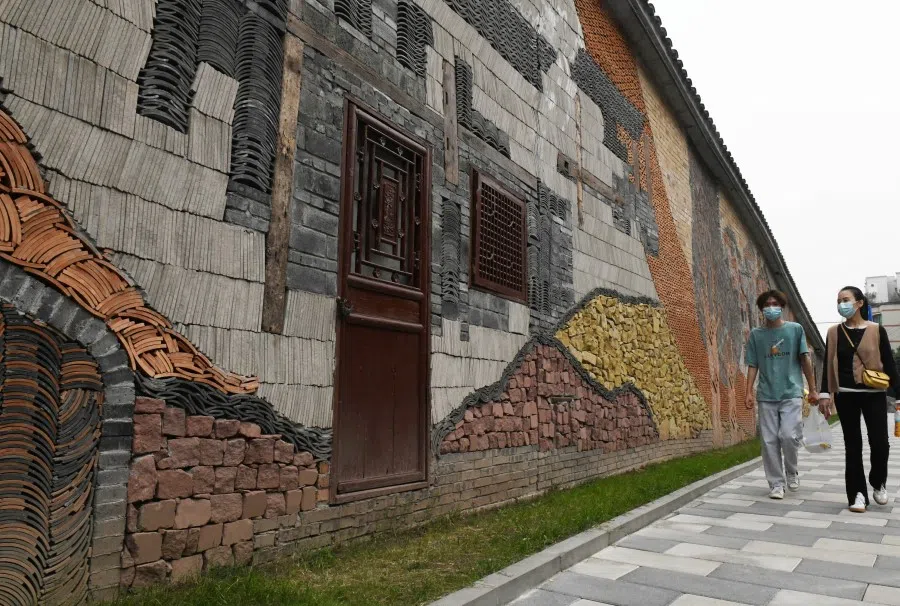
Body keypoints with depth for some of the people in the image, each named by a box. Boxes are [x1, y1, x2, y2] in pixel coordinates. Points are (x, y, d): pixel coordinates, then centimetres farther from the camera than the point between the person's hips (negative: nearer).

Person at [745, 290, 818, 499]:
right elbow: (753, 365, 6)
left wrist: (812, 389, 3)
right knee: (770, 441, 2)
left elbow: (805, 360, 5)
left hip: (791, 393, -1)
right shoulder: (756, 334, 7)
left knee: (789, 436, -12)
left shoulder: (795, 329, 5)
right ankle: (776, 483, 13)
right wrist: (749, 392, -2)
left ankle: (792, 471, 16)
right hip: (766, 396, 1)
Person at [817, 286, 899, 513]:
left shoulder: (876, 330, 1)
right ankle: (858, 493, 10)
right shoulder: (834, 332, 5)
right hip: (845, 394, 1)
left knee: (880, 442, -5)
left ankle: (878, 483, 23)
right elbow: (828, 365, 4)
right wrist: (825, 394, -3)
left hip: (874, 394, -1)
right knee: (852, 445, 4)